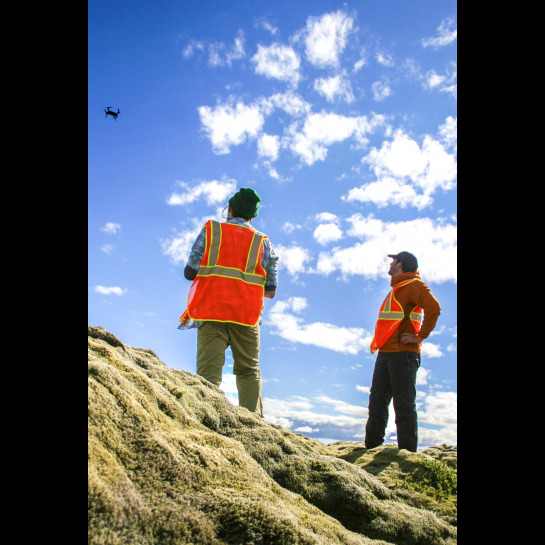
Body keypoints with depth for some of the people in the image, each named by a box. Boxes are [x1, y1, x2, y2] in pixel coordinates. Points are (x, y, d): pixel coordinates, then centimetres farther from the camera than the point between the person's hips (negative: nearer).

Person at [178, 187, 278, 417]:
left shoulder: (210, 230, 10)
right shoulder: (263, 241, 13)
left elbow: (189, 272, 4)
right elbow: (271, 290, 8)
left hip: (211, 311, -1)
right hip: (246, 316, 1)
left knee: (208, 370, -3)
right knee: (249, 370, 9)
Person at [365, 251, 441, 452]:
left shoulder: (413, 285, -3)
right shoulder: (396, 289, 25)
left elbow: (434, 308, -20)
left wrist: (420, 336, -18)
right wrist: (378, 341, 20)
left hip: (403, 353, -9)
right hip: (385, 353, 9)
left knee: (404, 405, -5)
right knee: (377, 402, 6)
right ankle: (372, 447, 10)